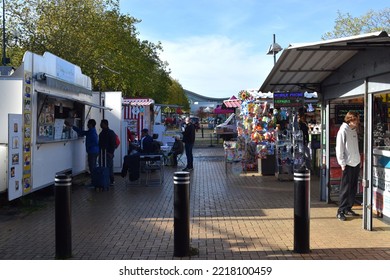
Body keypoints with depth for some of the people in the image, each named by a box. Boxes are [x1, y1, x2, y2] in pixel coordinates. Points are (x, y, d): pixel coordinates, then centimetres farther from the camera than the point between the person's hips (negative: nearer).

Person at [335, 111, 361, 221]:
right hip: (348, 164, -8)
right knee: (345, 189, -4)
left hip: (356, 163, 8)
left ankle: (348, 209, 22)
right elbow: (339, 149, -13)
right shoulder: (343, 131, -11)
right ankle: (341, 211, 2)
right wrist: (342, 164, -15)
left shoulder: (354, 130, 12)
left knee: (353, 188, 12)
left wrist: (359, 159, 13)